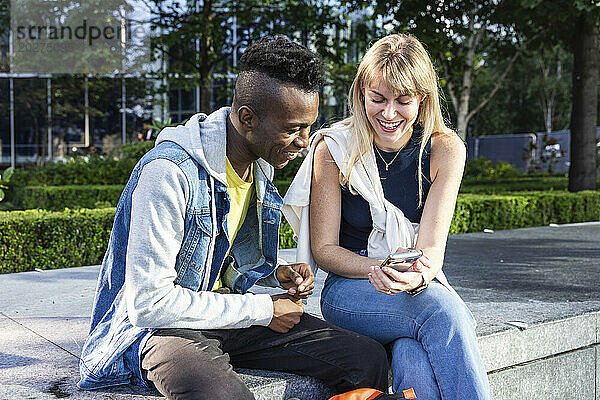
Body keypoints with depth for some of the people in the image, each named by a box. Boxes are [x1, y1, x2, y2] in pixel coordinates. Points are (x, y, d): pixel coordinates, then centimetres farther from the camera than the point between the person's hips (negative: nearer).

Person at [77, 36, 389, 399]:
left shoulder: (261, 165, 5)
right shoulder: (170, 172, -24)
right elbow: (148, 302, -24)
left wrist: (276, 273, -2)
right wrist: (262, 310, -18)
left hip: (228, 310, 7)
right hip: (162, 325, -6)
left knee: (369, 358, -8)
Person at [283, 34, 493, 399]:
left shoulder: (445, 149, -3)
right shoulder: (333, 149, -6)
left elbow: (432, 246, -10)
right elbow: (323, 248, -5)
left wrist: (418, 277, -34)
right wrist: (377, 270, -23)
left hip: (424, 286, 1)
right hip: (349, 290, -1)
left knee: (412, 356, -35)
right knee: (444, 311, -32)